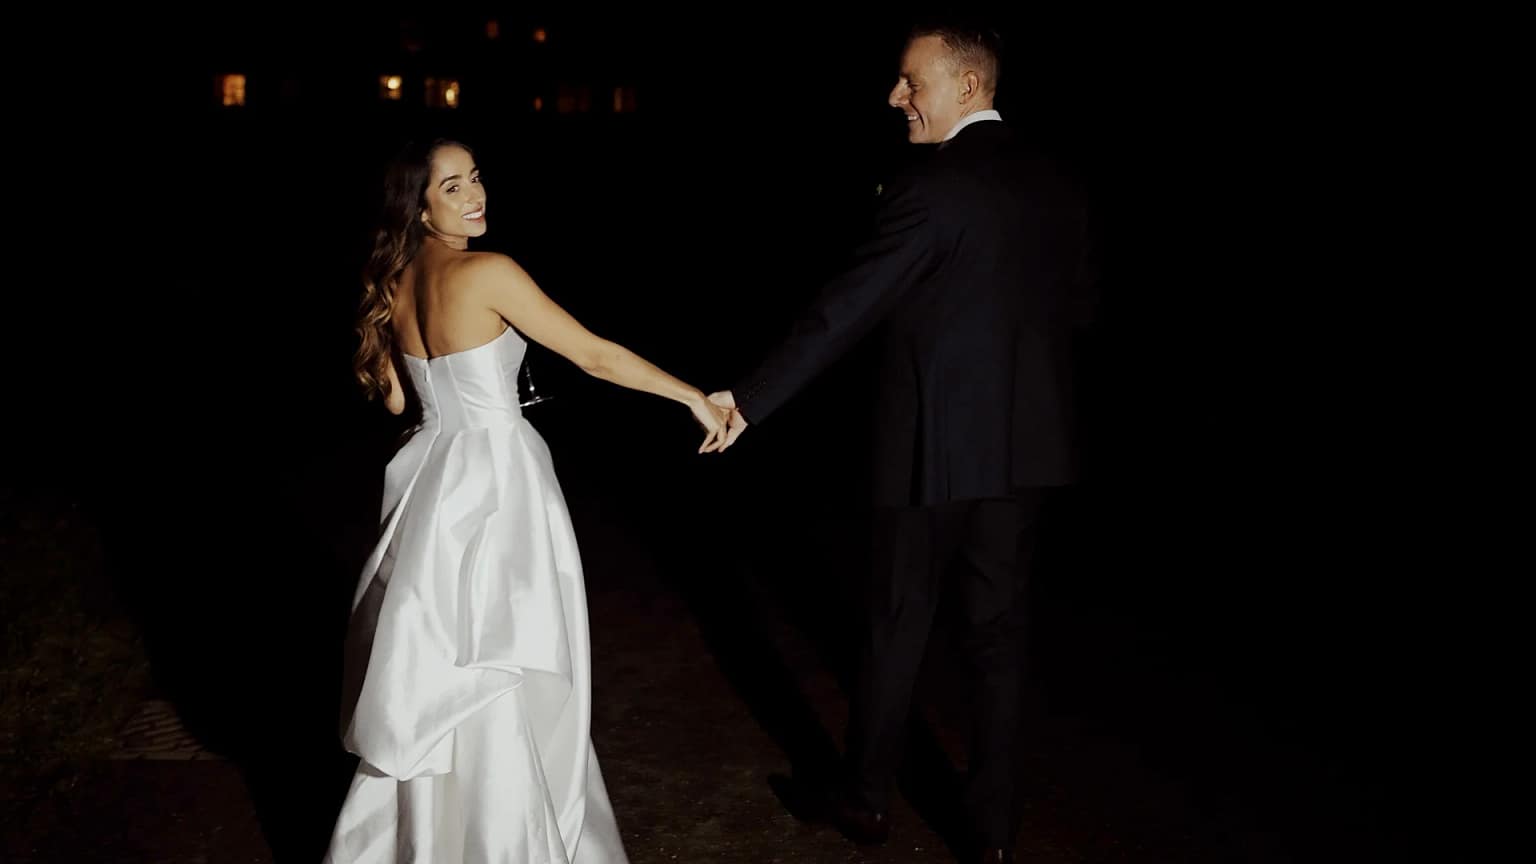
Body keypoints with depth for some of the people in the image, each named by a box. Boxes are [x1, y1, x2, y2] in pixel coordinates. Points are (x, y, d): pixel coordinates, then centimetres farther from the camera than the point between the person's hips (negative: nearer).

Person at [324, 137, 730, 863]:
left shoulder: (392, 283, 4)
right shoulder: (488, 273, -19)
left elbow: (395, 398, 13)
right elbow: (595, 355, -17)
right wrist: (694, 397, -8)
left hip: (433, 477, 7)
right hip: (495, 485, -7)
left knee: (433, 681, 21)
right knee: (501, 687, 7)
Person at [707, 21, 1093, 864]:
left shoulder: (933, 185, -16)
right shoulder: (1056, 188, 6)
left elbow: (845, 307, -17)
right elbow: (1072, 309, 14)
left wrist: (749, 397, -13)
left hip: (936, 446, -6)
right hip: (1025, 447, 6)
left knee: (897, 622, 10)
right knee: (996, 631, 13)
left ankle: (865, 795, 27)